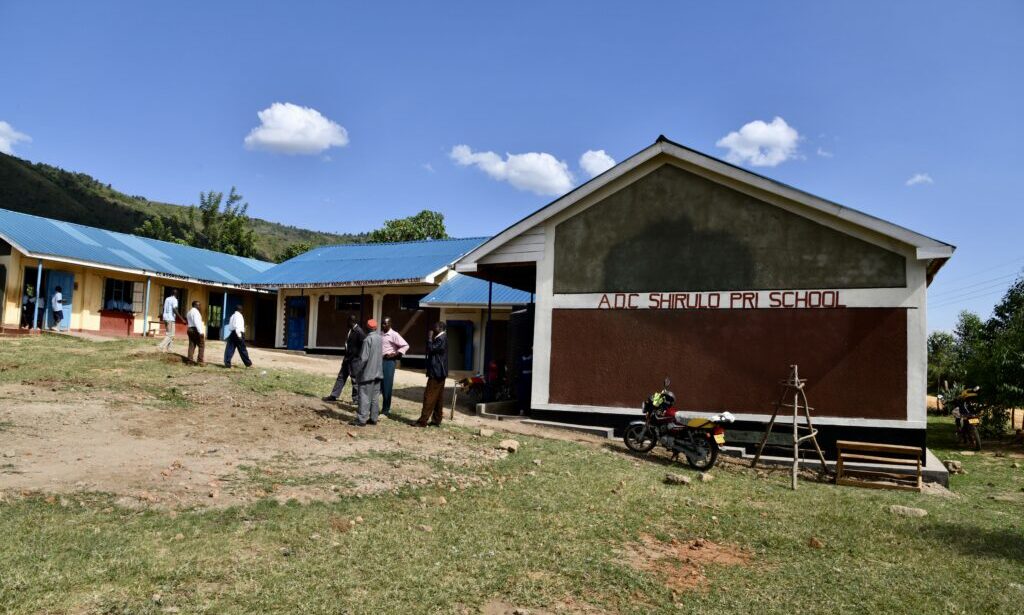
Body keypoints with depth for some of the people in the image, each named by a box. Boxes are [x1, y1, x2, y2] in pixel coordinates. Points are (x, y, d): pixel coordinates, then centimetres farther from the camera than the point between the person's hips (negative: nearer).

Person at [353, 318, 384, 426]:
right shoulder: (379, 338, 6)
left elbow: (364, 358, -15)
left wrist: (357, 373, -9)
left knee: (365, 397, -5)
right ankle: (373, 418, 14)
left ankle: (361, 419, -5)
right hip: (377, 372, 7)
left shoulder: (368, 339, -15)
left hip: (368, 373, -7)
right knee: (375, 397, 11)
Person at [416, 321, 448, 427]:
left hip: (436, 372, -10)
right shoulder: (442, 338, 16)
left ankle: (423, 421, -6)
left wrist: (430, 338, -10)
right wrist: (432, 338, 9)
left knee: (429, 397, -8)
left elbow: (431, 349, -19)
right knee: (438, 398, 10)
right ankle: (436, 420, 13)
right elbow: (433, 350, 19)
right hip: (440, 372, 10)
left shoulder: (441, 339, -16)